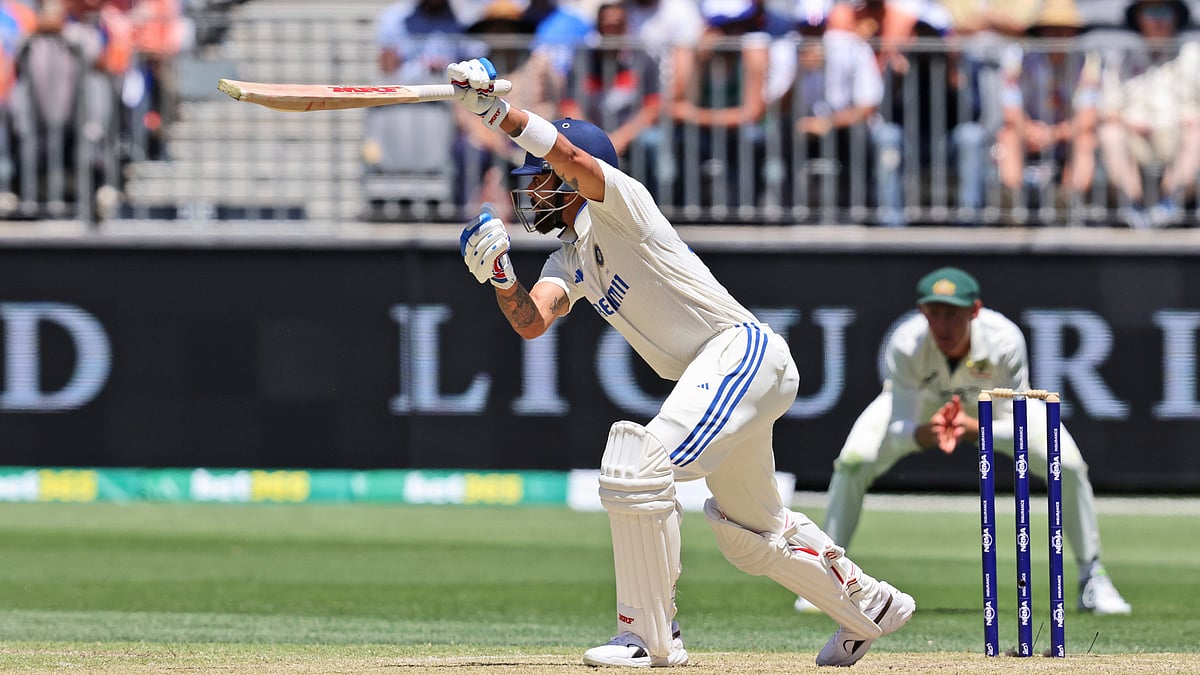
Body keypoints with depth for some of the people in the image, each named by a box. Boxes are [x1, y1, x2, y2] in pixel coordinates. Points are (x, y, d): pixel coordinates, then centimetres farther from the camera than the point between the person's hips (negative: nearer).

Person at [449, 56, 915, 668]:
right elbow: (530, 321, 4)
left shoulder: (618, 205, -5)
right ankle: (868, 607, 38)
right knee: (746, 528, 20)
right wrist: (498, 274, -12)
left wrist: (497, 110, -31)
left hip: (742, 348, -11)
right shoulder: (569, 262, 19)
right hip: (713, 374, 11)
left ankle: (650, 636, -18)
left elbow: (571, 155, -25)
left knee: (635, 469, -23)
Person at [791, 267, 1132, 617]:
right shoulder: (906, 344, -38)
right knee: (853, 463, -23)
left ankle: (1092, 578, 2)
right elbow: (897, 428, -36)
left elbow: (1017, 428, -35)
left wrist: (977, 430, -56)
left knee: (1068, 465, -19)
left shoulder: (1005, 339, -39)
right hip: (919, 405, 0)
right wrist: (922, 434, -60)